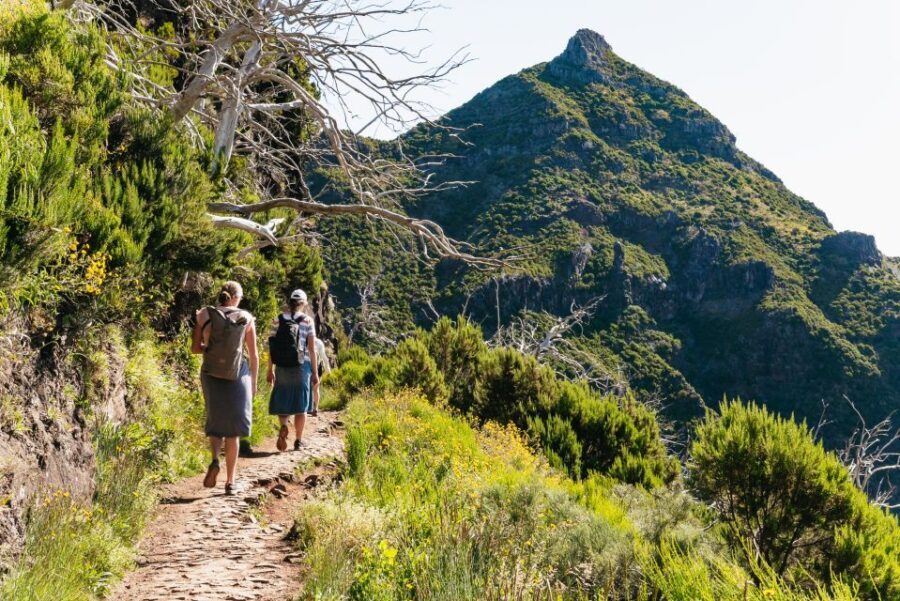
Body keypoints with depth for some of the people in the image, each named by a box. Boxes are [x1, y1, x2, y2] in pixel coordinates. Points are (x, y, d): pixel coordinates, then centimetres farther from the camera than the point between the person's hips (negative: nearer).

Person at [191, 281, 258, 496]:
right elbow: (253, 355, 2)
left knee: (216, 422, 17)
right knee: (233, 428, 8)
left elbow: (195, 348, 1)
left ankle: (214, 460, -12)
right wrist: (254, 382, 12)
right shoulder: (246, 318, -1)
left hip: (212, 374, 1)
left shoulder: (205, 314, 0)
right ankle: (230, 482, 9)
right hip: (238, 375, -1)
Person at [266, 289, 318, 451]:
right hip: (302, 366, -1)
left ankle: (283, 426, -14)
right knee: (300, 405, 8)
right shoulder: (307, 320, -4)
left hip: (282, 367, 2)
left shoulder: (278, 319, 2)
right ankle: (298, 441, 11)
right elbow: (312, 348, -5)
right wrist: (315, 372, 2)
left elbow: (272, 347, 1)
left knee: (282, 401, 14)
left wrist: (270, 370, 8)